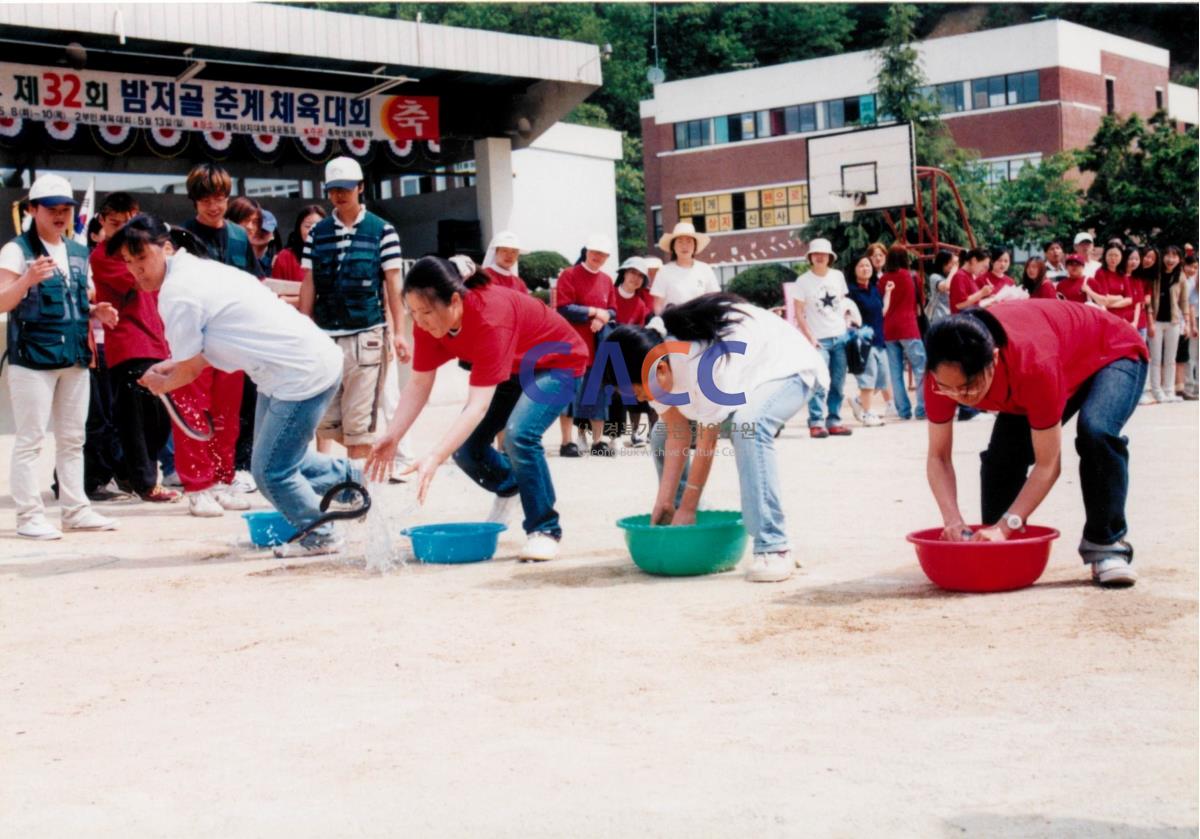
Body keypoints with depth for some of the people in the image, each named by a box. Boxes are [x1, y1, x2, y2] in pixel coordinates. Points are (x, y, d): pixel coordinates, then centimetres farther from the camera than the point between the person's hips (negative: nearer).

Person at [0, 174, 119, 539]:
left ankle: (75, 509, 18)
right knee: (30, 439, -5)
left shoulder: (78, 253, 15)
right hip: (32, 358, -7)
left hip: (75, 357, 7)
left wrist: (96, 312, 4)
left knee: (72, 439, 11)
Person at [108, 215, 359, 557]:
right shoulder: (197, 269, 12)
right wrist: (172, 365, 12)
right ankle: (348, 477, 40)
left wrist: (161, 384, 11)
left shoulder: (177, 292, -18)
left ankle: (320, 536, 18)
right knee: (279, 458, 22)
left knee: (270, 471, 0)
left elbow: (188, 371, -8)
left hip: (302, 373, -10)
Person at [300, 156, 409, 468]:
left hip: (366, 337, -4)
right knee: (322, 420, 5)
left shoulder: (382, 231, 0)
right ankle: (367, 456, 27)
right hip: (325, 337, 4)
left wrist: (400, 333, -6)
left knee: (358, 421, -4)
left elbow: (393, 285, 0)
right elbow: (308, 286, 10)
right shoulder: (317, 233, 9)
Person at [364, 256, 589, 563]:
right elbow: (419, 384, -12)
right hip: (512, 368, 7)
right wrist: (391, 437, -24)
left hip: (556, 364, -7)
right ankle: (508, 488, 28)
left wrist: (434, 459, -51)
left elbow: (478, 407, -44)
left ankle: (544, 530, -13)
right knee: (465, 446, -5)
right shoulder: (429, 319, -20)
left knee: (520, 434, -30)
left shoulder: (490, 317, -41)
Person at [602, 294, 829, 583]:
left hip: (788, 370, -9)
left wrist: (688, 509, -23)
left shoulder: (703, 366, -39)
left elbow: (707, 444, -31)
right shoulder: (657, 362, -15)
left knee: (749, 427, -38)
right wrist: (664, 502, -14)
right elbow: (677, 436, -11)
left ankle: (774, 549, -36)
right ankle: (676, 524, 15)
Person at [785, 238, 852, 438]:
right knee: (819, 383, -13)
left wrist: (845, 323, 9)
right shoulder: (803, 281, -3)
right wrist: (810, 337, -10)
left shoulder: (838, 276, 9)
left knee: (837, 383, 4)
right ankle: (816, 423, -11)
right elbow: (798, 313, -4)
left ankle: (834, 421, 11)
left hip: (840, 337, 4)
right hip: (818, 339, -4)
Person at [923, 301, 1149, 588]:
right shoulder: (945, 372, -31)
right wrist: (953, 521, -38)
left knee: (1096, 432, -34)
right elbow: (938, 457, -23)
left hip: (1113, 353, -5)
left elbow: (1047, 465, -38)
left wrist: (1006, 526, -44)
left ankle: (1106, 544, -20)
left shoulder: (1034, 366, -46)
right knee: (1002, 453, -11)